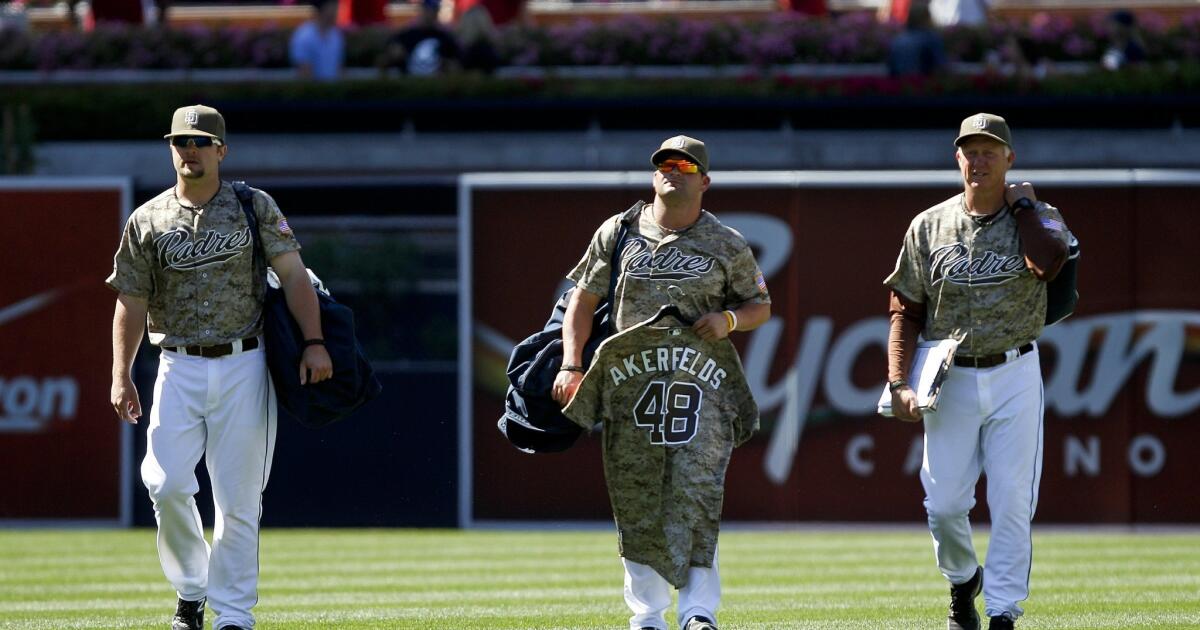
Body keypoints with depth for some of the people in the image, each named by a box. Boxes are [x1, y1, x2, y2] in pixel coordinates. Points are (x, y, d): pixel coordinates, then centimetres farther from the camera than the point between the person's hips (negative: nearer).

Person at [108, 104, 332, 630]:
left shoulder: (255, 207, 5)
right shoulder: (148, 221, 7)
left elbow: (293, 274, -2)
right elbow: (131, 303, 6)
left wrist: (314, 342, -15)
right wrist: (121, 376, -4)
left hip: (243, 367, -1)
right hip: (179, 369, 1)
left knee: (238, 500, -2)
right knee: (166, 483, -14)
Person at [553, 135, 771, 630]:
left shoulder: (726, 245, 9)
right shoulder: (618, 232, 11)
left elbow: (761, 306, 15)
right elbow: (583, 298, 13)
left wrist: (728, 320, -7)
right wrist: (572, 364, 1)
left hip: (702, 385, -2)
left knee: (695, 494, -14)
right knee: (635, 506, 1)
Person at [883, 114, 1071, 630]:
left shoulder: (1037, 217, 2)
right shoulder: (930, 226, 6)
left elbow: (1048, 262, -22)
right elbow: (906, 310, 6)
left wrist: (1022, 205, -8)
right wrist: (898, 381, -5)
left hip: (1014, 378, -1)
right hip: (950, 378, 1)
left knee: (1013, 502, -6)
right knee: (943, 504, 0)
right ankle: (962, 582, 29)